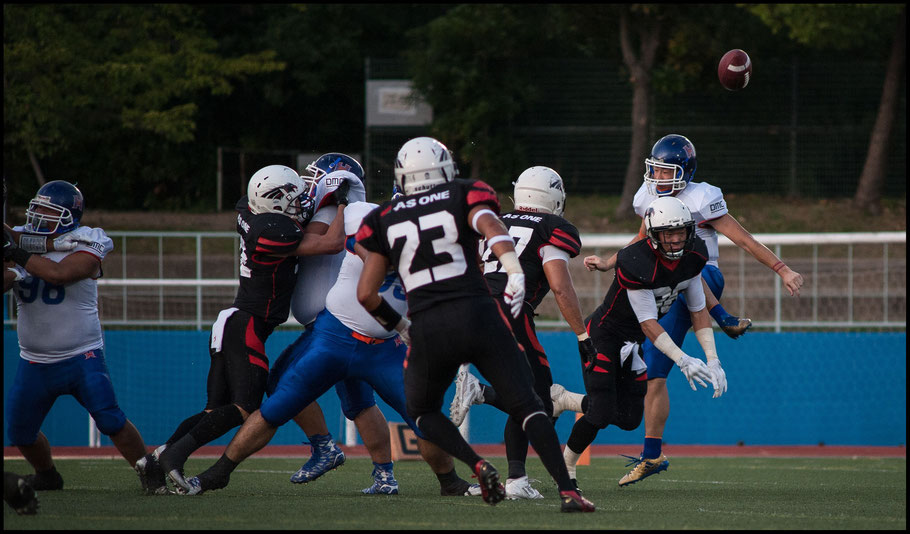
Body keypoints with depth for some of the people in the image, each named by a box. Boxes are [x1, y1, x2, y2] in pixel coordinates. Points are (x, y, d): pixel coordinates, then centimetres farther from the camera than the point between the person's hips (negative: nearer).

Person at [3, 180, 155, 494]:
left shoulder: (84, 246, -10)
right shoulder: (23, 241, 5)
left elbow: (58, 273, -28)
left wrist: (16, 254, -22)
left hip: (81, 358, -5)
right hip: (35, 362, 5)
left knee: (110, 421, -15)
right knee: (20, 433, 7)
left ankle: (148, 473, 0)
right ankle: (47, 476, 34)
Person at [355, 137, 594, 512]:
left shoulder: (385, 221, 15)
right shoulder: (462, 197, 11)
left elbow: (366, 294, 12)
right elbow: (489, 225, -13)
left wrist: (398, 325, 28)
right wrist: (515, 274, -25)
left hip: (429, 330, 1)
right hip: (479, 316, -1)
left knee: (423, 410, 25)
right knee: (526, 406, 3)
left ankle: (476, 465, 1)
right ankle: (567, 491, -11)